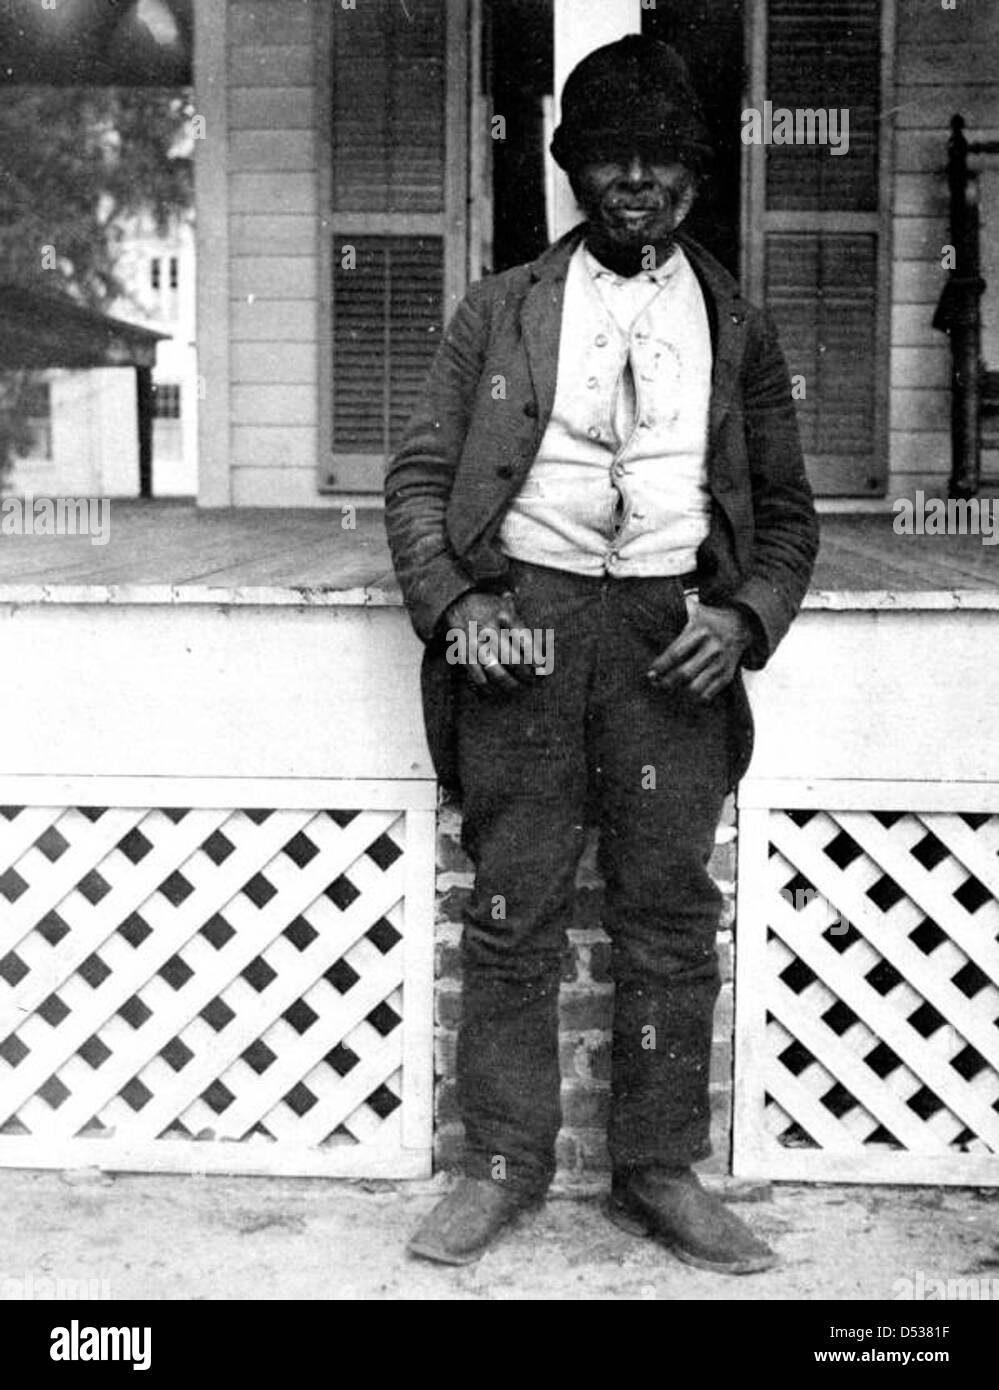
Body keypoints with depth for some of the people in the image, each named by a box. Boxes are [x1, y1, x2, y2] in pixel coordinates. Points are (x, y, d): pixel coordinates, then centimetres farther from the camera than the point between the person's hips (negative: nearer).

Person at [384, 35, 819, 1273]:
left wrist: (746, 618, -3)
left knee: (671, 917, 3)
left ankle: (660, 1173, 16)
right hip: (524, 619, -1)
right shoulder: (501, 311, 10)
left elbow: (786, 510, 15)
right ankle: (502, 1162, 16)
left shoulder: (735, 326, 13)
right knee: (512, 912, 2)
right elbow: (419, 474, 7)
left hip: (672, 632, 1)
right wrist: (452, 604, -8)